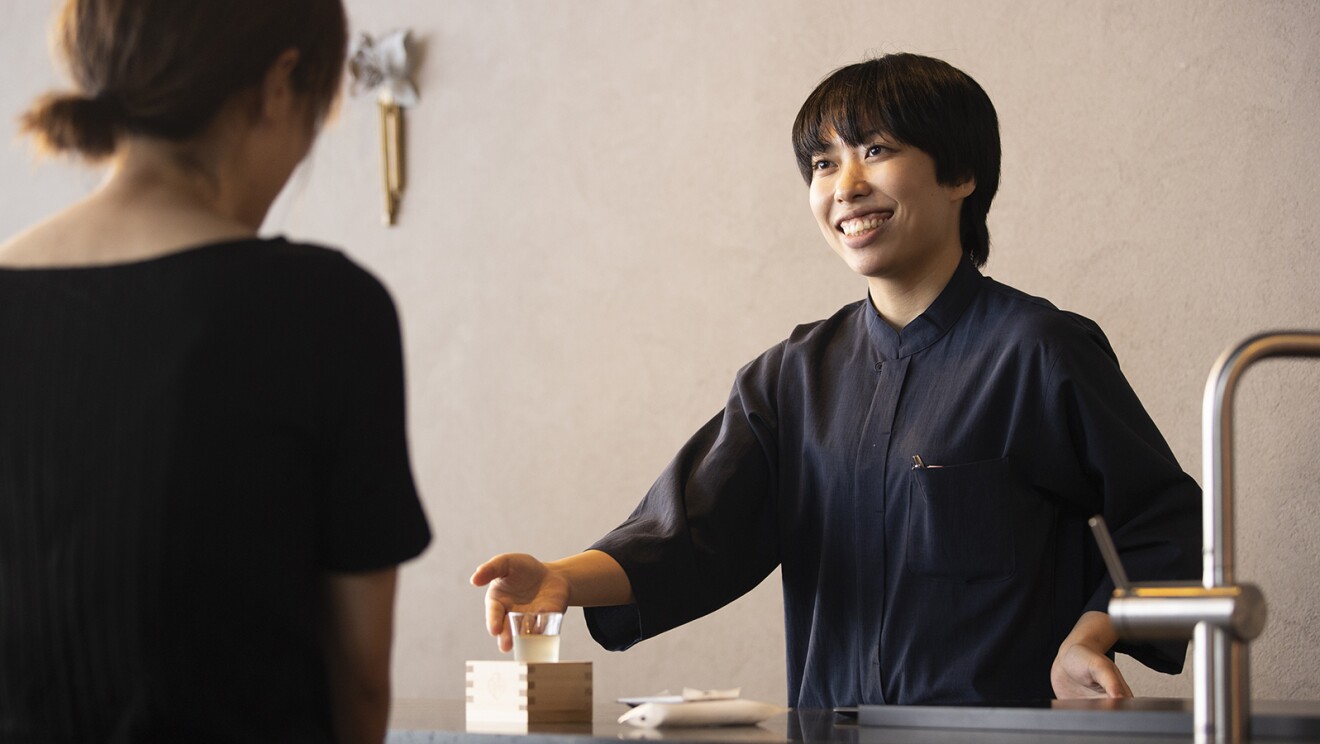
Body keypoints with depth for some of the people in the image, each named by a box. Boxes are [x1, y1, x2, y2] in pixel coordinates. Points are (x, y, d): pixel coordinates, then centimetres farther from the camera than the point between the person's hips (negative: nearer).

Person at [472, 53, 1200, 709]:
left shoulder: (1035, 351, -2)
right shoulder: (791, 377, 13)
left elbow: (1165, 522, 4)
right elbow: (691, 536, 1)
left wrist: (1090, 635, -12)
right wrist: (565, 579, -16)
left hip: (1004, 731, -3)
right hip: (832, 728, 3)